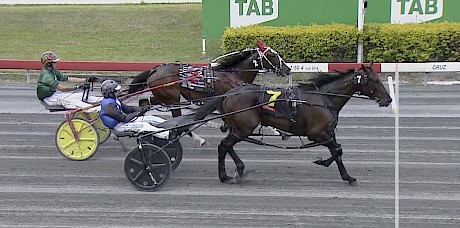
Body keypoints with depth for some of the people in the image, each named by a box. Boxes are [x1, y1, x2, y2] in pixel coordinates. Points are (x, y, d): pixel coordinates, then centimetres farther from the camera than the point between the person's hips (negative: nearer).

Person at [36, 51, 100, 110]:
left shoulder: (53, 71, 9)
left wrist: (86, 80, 3)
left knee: (79, 95, -6)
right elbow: (61, 88, -29)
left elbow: (68, 79, 8)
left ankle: (100, 100, -14)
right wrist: (78, 87, -33)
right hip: (49, 98, -9)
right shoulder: (46, 75, -21)